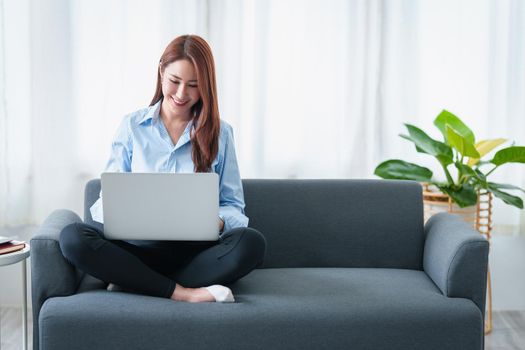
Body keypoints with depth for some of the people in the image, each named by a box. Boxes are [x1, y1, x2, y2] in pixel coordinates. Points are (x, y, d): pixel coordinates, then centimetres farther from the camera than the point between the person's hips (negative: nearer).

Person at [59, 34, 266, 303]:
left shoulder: (219, 133, 10)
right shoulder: (132, 127, 11)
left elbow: (233, 207, 8)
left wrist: (218, 222, -17)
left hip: (195, 249, 0)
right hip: (139, 246, 0)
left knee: (252, 243, -31)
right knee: (72, 238, -28)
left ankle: (133, 282, -26)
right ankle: (181, 293, -28)